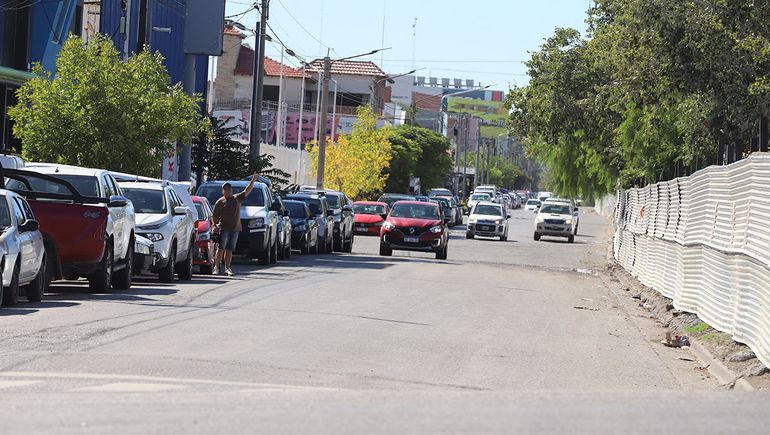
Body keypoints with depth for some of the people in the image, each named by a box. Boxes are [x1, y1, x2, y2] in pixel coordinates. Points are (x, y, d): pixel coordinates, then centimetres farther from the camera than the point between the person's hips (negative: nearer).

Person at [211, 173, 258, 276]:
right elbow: (214, 216, 1)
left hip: (235, 228, 4)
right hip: (224, 228, -4)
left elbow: (247, 191, 13)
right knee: (221, 248, -9)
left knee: (229, 250, 6)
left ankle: (227, 268, 8)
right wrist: (215, 225, -13)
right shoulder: (220, 202, 3)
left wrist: (253, 181, 4)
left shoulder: (237, 198, 15)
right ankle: (216, 267, -6)